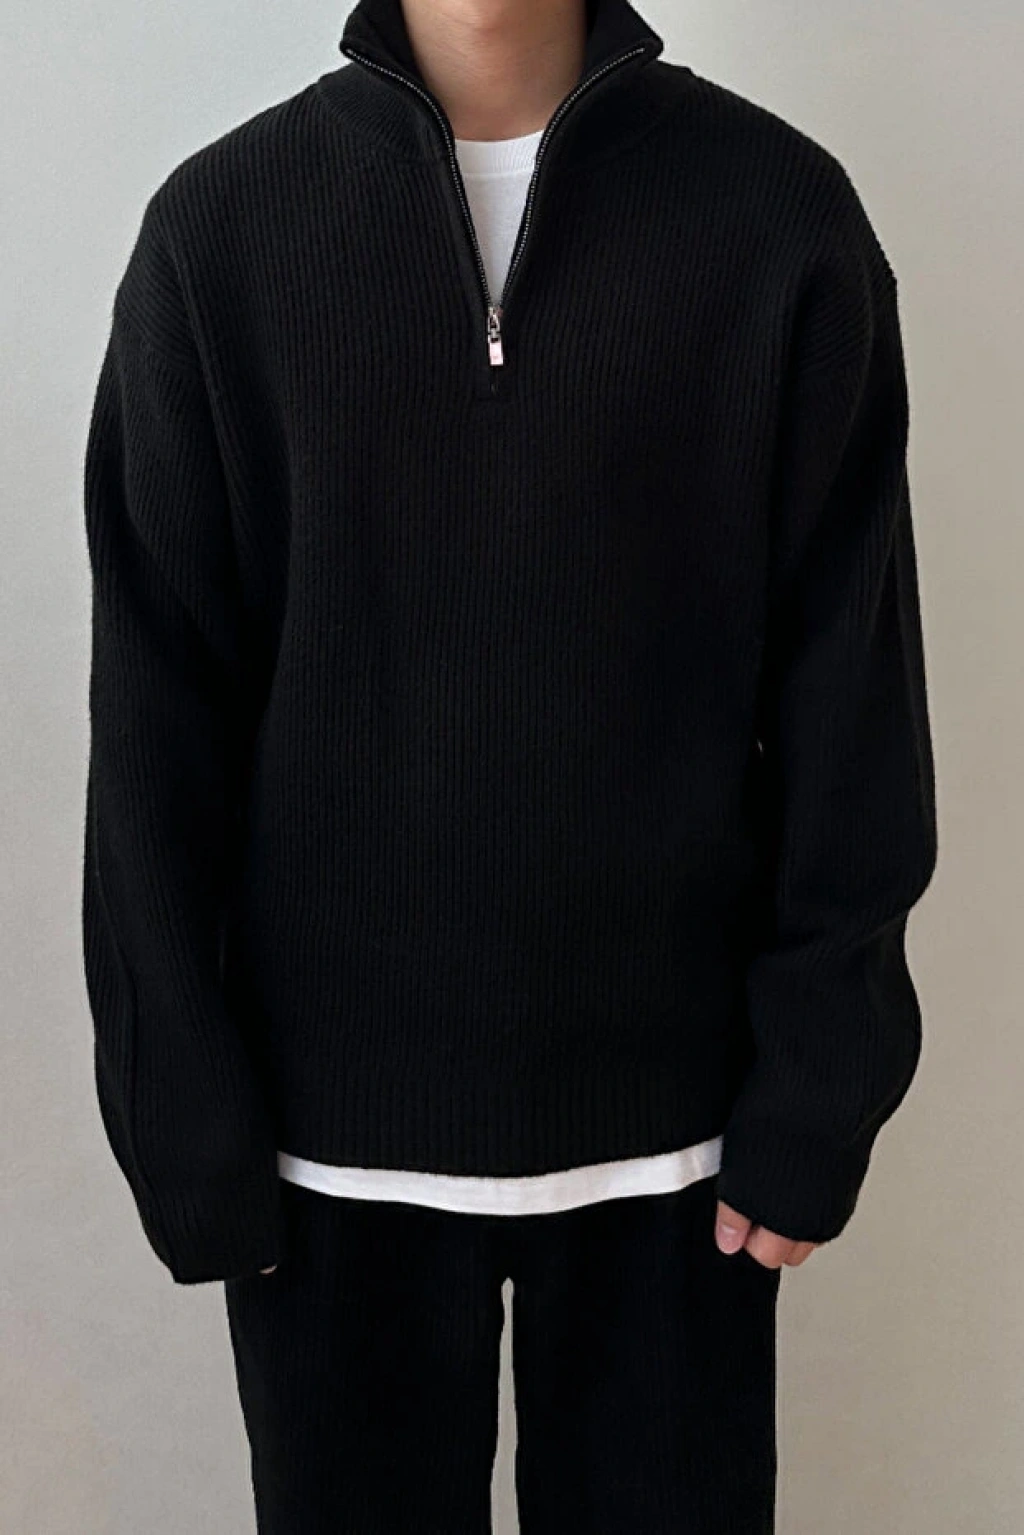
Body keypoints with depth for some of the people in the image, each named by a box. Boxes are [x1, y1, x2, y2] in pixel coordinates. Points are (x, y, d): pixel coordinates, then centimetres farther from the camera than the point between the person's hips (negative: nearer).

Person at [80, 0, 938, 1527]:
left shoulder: (780, 210, -3)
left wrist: (823, 1078, -4)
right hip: (333, 1115, 1)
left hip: (674, 1111, 0)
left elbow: (849, 676, -2)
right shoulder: (220, 224, -2)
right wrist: (182, 1111, -3)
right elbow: (157, 707, -2)